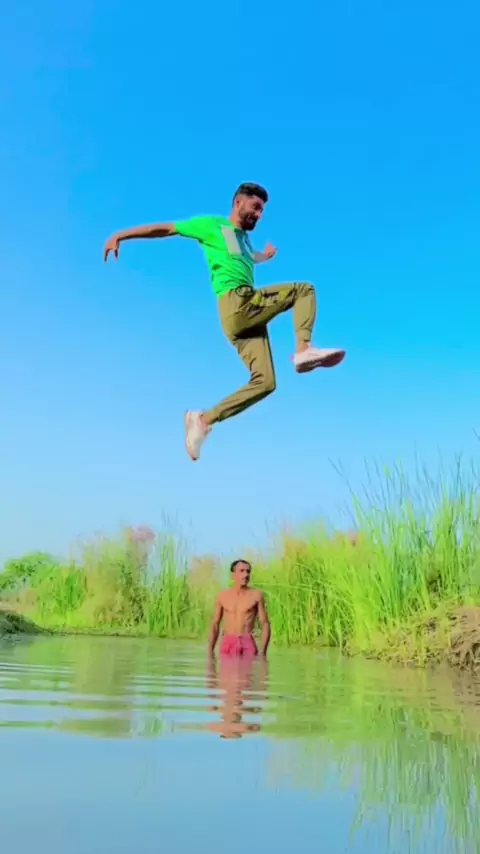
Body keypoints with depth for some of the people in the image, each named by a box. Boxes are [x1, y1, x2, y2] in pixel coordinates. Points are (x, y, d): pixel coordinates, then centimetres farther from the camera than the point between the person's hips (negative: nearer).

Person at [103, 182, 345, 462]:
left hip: (248, 311, 8)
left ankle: (204, 419, 0)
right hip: (237, 302, -8)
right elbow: (164, 228, 8)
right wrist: (120, 236, 4)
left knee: (264, 382, -3)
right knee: (304, 289, -6)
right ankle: (304, 349, -22)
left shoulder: (244, 240, 33)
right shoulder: (212, 225, 11)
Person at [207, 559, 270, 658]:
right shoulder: (222, 596, 6)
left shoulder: (256, 595, 2)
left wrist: (263, 652, -9)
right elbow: (215, 625, 11)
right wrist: (210, 653, 5)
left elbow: (265, 624, 1)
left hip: (248, 643, -1)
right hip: (227, 644, 1)